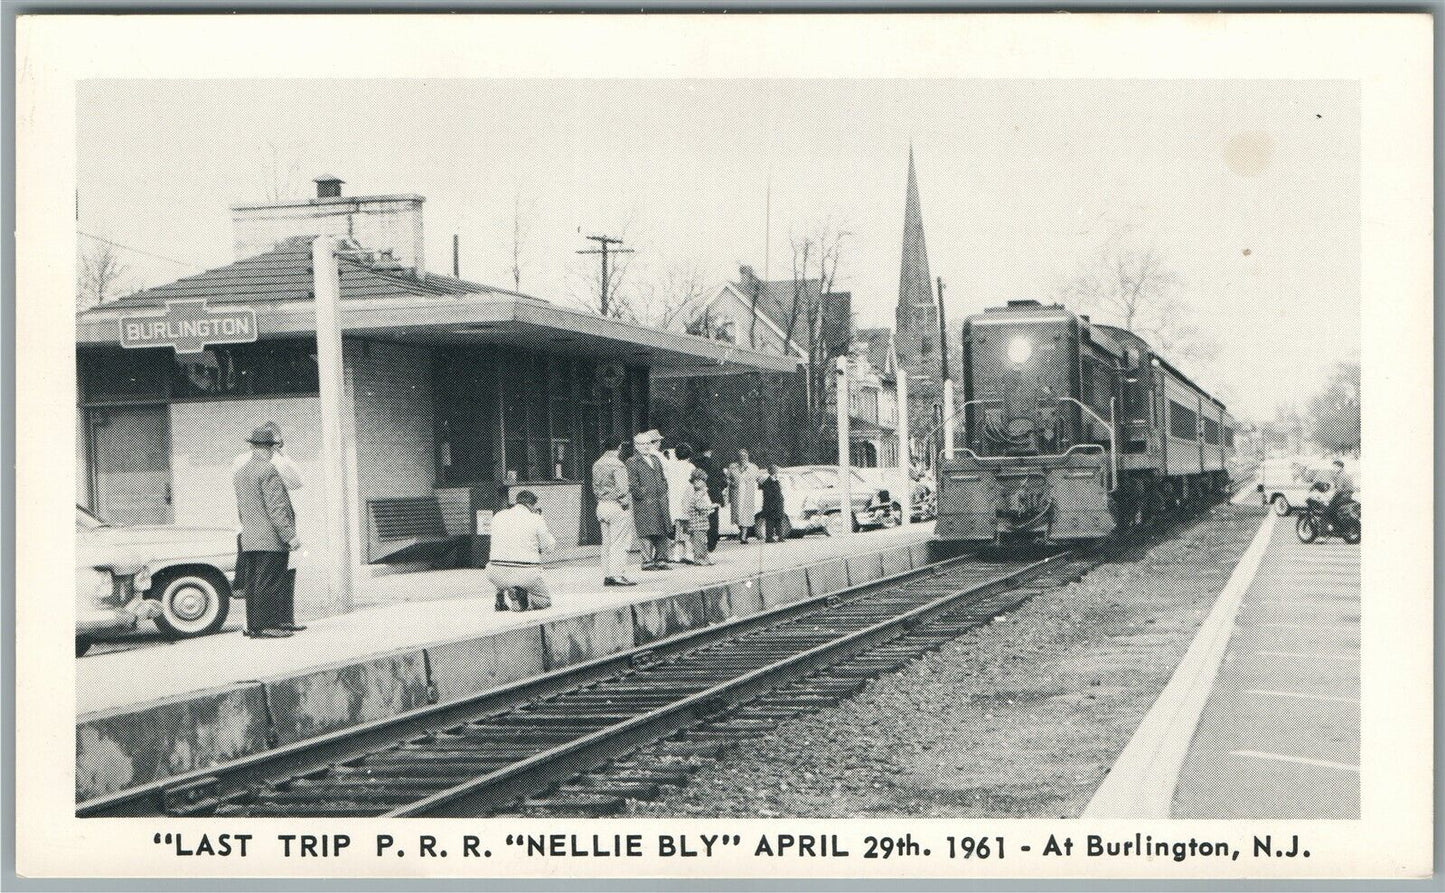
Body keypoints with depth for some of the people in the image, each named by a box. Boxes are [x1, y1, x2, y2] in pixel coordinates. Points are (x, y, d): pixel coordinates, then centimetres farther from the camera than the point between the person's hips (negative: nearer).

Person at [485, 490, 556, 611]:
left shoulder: (498, 516, 8)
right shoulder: (536, 519, -4)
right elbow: (548, 547, 6)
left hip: (496, 575, 4)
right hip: (526, 574, -4)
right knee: (545, 600, 21)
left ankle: (500, 601, 13)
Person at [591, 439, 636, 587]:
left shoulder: (597, 465, 9)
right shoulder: (618, 465, -16)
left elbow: (595, 487, 13)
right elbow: (622, 489, -20)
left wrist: (602, 499, 15)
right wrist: (625, 503, -8)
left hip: (602, 506, 8)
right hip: (617, 506, -8)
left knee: (606, 543, 12)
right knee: (619, 544, -4)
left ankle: (607, 576, 13)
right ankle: (617, 575, -5)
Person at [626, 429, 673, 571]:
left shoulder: (656, 459, 18)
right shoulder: (632, 462, -2)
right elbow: (632, 485, -7)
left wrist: (663, 493, 12)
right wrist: (643, 494, -12)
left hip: (660, 503, 7)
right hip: (644, 505, -7)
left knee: (663, 533, 6)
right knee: (648, 534, -9)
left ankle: (661, 560, 12)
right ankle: (647, 562, -6)